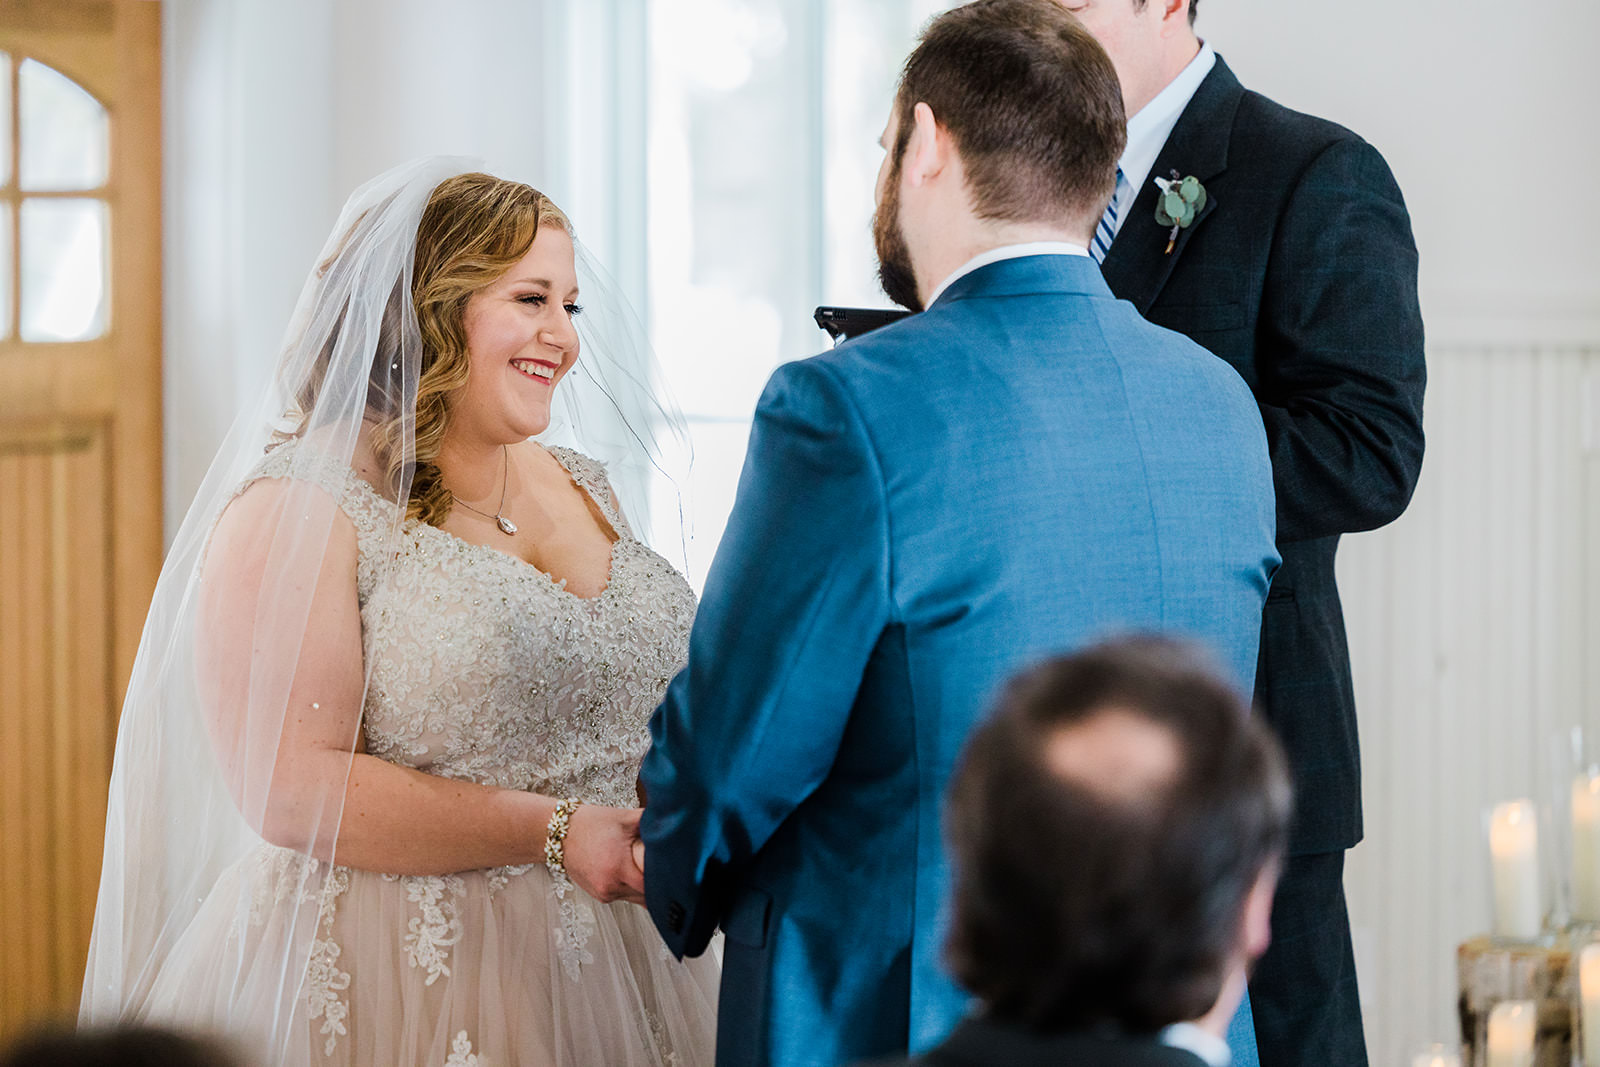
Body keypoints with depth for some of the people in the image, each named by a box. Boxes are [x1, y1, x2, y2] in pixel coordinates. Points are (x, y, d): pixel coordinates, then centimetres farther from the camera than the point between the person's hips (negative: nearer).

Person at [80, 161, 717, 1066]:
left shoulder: (587, 490, 13)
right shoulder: (300, 506, -10)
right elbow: (289, 789, -19)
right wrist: (553, 833, -23)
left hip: (607, 976, 7)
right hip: (399, 984, -7)